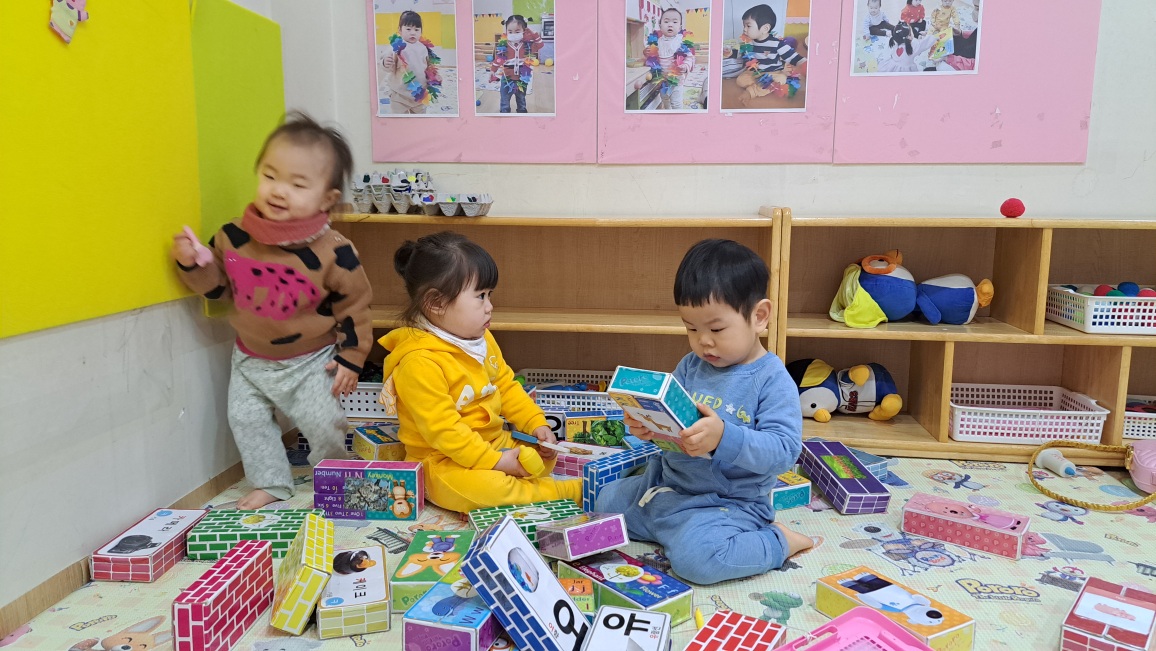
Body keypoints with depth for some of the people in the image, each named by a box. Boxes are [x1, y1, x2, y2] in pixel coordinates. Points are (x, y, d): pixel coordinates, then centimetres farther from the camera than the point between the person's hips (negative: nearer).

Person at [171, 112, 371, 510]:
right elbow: (218, 285, 4)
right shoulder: (235, 237, -11)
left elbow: (353, 305, -11)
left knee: (324, 424, 0)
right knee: (246, 420, 9)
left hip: (311, 361, -4)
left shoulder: (333, 251, -22)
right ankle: (271, 484, 29)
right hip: (251, 359, 4)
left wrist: (350, 357, -9)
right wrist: (194, 264, -15)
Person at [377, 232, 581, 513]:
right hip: (443, 462, -9)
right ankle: (568, 492, -21)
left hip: (496, 443, 9)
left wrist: (536, 424, 0)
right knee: (480, 488, -34)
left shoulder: (482, 340, 4)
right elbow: (442, 429, -26)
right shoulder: (419, 362, -24)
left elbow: (506, 385, 13)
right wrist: (494, 461, -25)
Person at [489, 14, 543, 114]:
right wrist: (492, 71, 1)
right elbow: (498, 60, -3)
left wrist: (533, 35, -12)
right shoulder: (503, 46, -13)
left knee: (521, 101, 21)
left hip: (522, 79, 2)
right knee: (505, 102, 6)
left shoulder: (527, 45, -8)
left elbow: (540, 44, -1)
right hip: (507, 79, -2)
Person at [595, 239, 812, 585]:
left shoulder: (773, 380, -16)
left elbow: (783, 450, -25)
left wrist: (724, 437, -40)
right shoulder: (690, 366, 2)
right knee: (607, 501, 10)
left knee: (695, 558, -30)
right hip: (666, 480, 7)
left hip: (730, 501, -7)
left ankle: (781, 542, -2)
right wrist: (647, 426, -17)